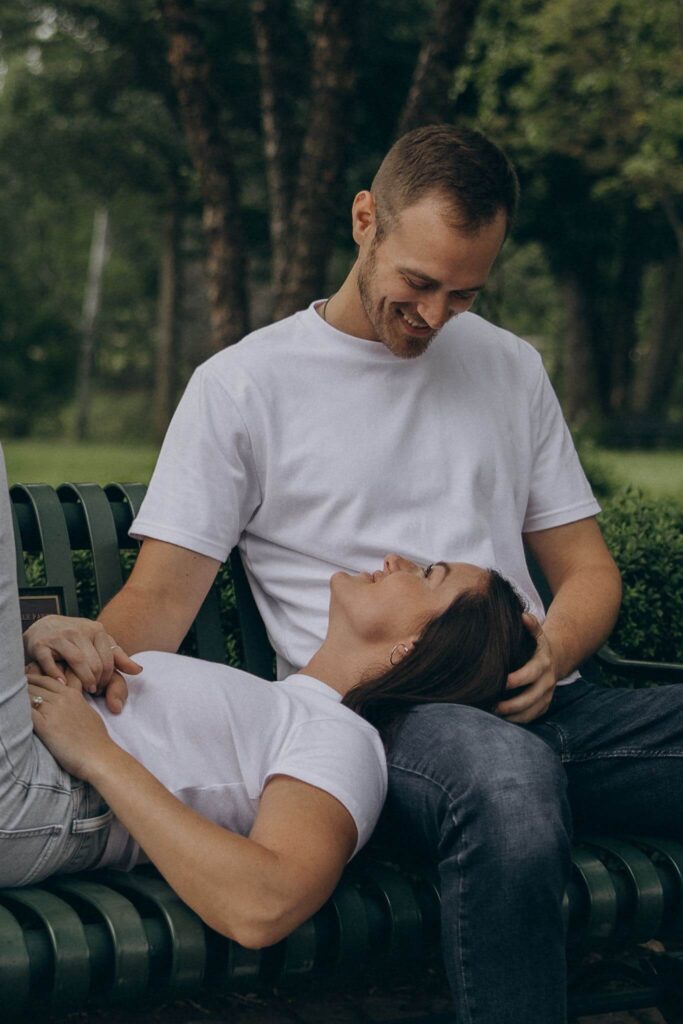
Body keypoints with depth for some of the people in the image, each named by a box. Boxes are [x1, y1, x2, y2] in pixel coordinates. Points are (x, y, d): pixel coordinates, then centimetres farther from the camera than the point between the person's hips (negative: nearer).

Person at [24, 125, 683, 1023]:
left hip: (531, 706, 5)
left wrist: (552, 657, -1)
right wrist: (92, 643, -20)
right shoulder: (242, 385, 8)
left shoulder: (509, 367, 22)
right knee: (508, 776, -41)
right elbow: (162, 595, 4)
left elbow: (586, 568, 23)